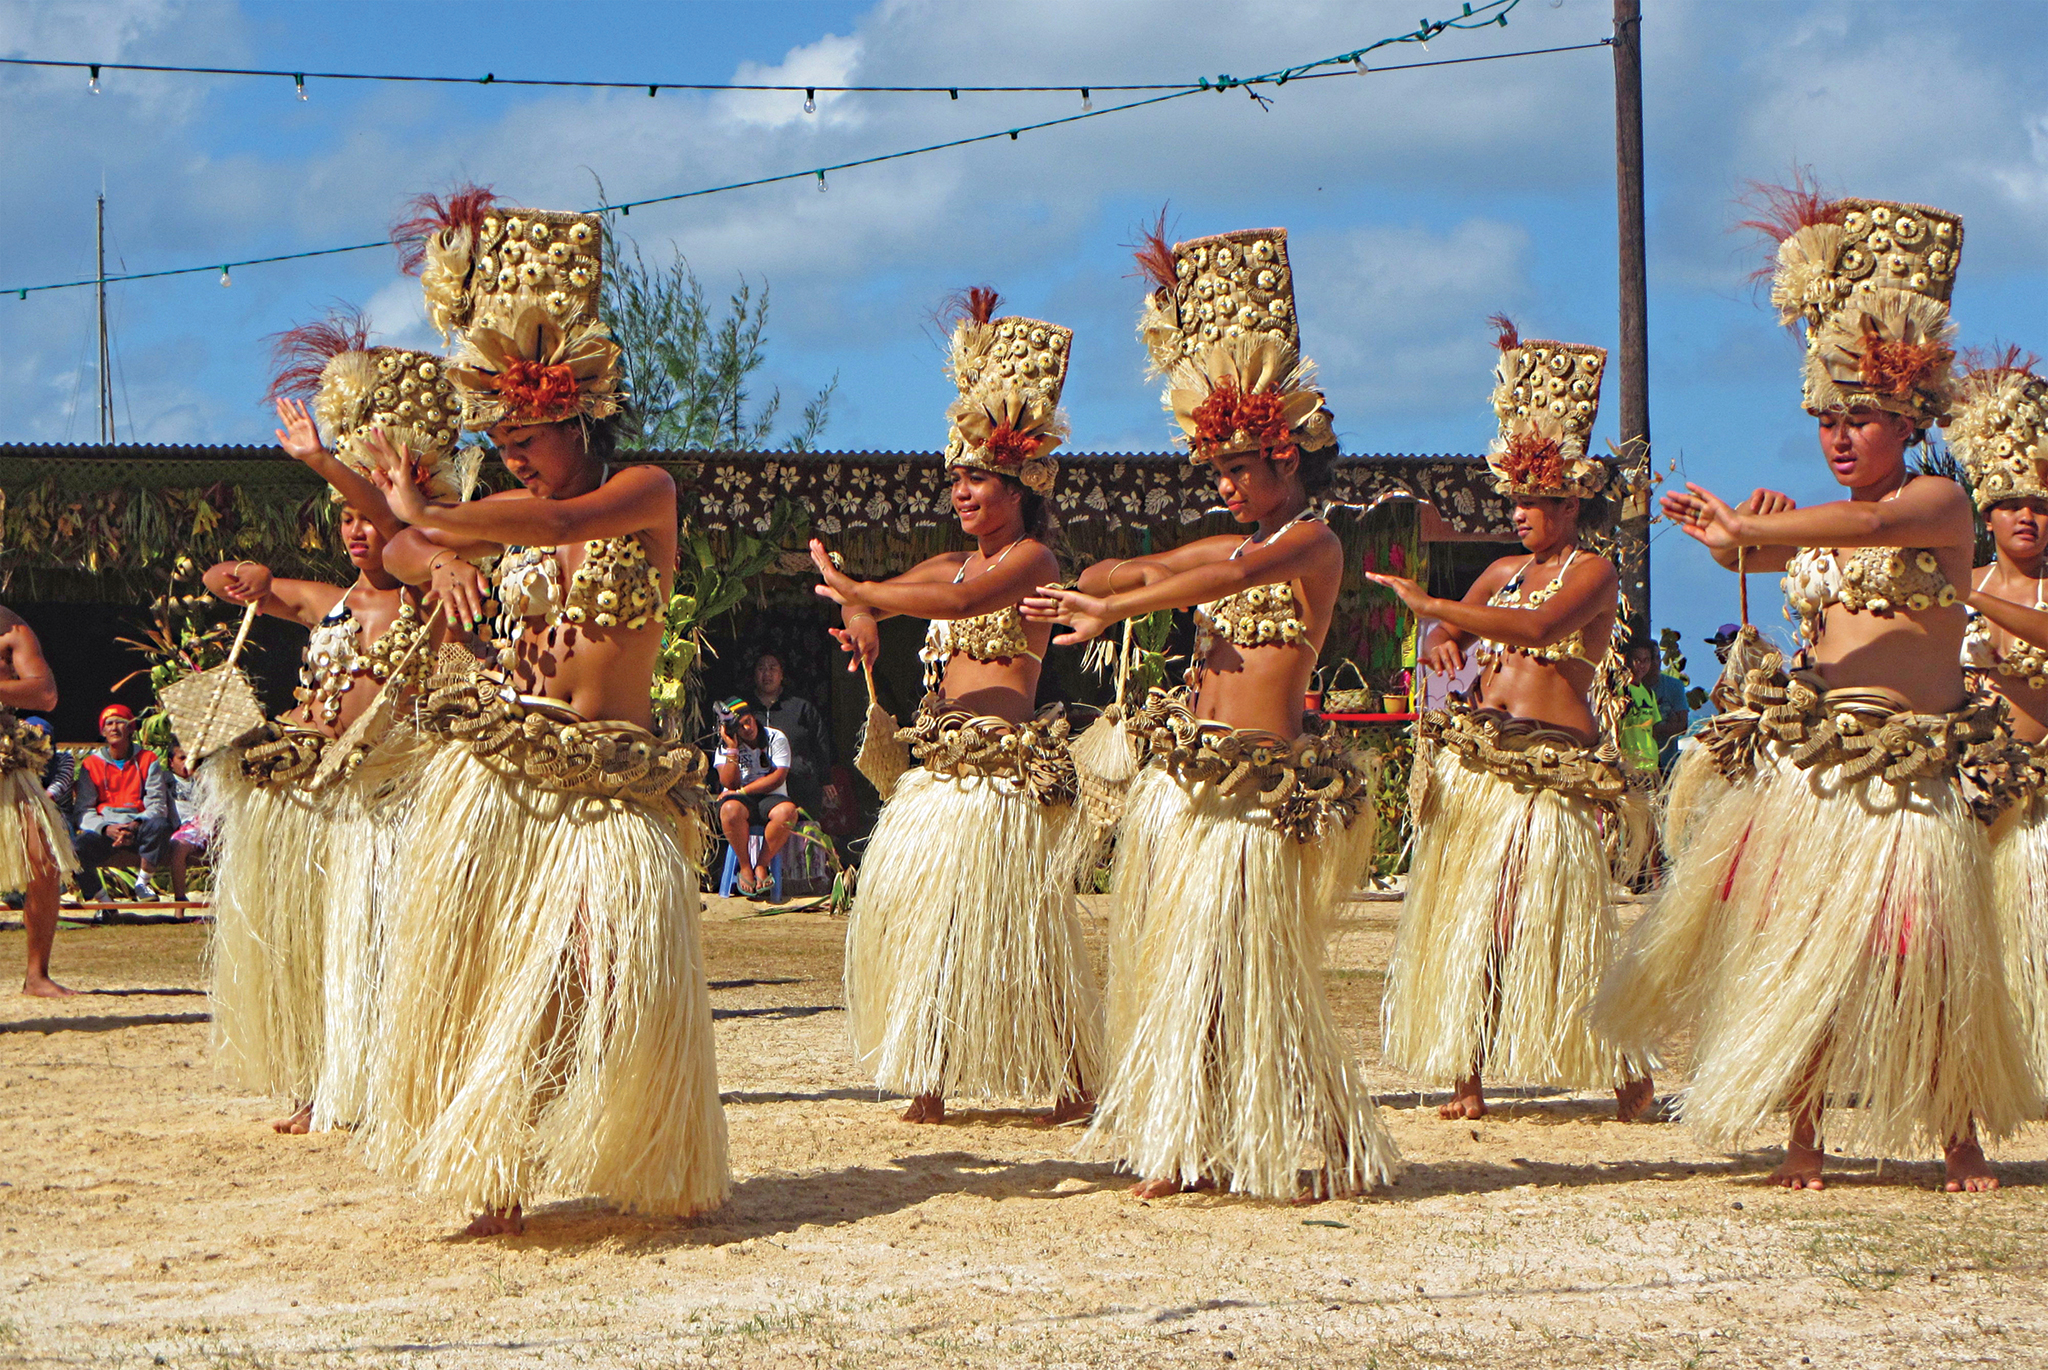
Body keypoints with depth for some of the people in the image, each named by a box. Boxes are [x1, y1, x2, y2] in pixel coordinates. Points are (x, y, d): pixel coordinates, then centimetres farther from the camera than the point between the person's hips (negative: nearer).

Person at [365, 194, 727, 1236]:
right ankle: (494, 1177, 5)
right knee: (476, 961, -1)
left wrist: (431, 516, -20)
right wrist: (438, 557, -16)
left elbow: (563, 520, -22)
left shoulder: (645, 492, -3)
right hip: (493, 766, 4)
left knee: (614, 973, -9)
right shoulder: (507, 514, 11)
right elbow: (396, 551, 6)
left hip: (608, 778, -4)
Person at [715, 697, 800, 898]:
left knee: (787, 811, -36)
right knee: (731, 809, -38)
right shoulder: (725, 747, 5)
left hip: (770, 798, 0)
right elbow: (730, 783, -9)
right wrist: (732, 749, -15)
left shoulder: (776, 739, 2)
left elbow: (779, 777, -9)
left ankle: (762, 865, -20)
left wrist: (742, 791, -14)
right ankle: (745, 867, -20)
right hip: (741, 799, 0)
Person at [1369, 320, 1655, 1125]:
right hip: (1477, 753, 6)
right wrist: (1442, 645, -11)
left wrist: (1431, 605, -23)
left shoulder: (1593, 571, -3)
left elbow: (1541, 626, -21)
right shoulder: (1505, 571, 17)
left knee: (1555, 920, -7)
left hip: (1553, 766, -6)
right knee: (1465, 913, 2)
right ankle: (1468, 1076, 6)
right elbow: (1446, 644, 14)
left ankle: (1629, 1069, 8)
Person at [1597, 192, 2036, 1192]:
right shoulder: (1818, 530, 17)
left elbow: (1874, 523, -21)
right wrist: (1745, 531, -11)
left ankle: (1960, 1133, 14)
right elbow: (1737, 552, 12)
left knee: (1924, 956, -2)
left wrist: (1751, 525, -27)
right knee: (1797, 944, 2)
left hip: (1909, 765, -5)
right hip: (1805, 758, 5)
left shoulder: (1940, 502, -2)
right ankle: (1803, 1135, 11)